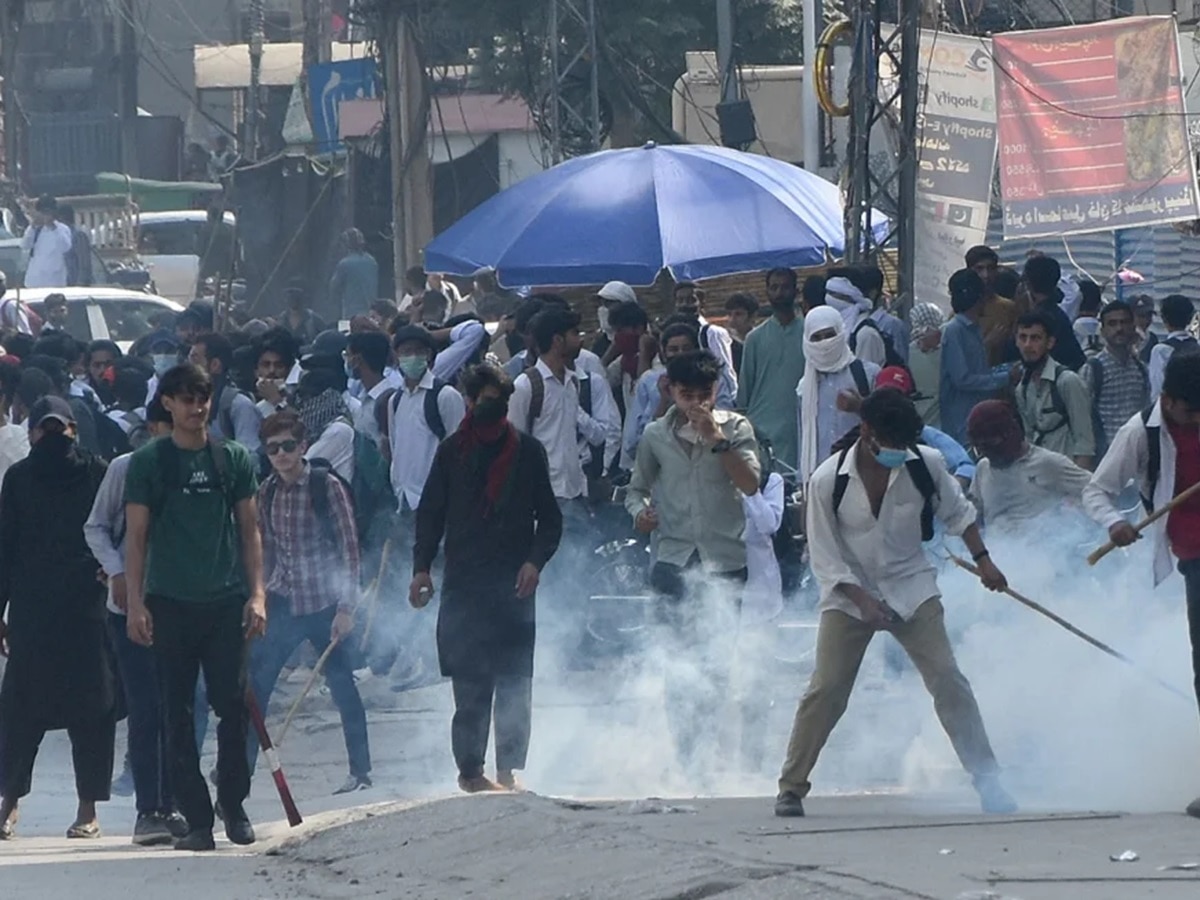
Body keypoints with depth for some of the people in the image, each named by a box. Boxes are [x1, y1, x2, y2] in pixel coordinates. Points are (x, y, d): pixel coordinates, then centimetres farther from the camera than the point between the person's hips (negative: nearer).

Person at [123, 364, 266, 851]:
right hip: (170, 604, -1)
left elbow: (249, 530, 11)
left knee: (232, 705, -5)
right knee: (178, 714, -1)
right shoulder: (148, 462, 4)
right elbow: (136, 535, 4)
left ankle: (234, 806, 9)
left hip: (225, 601, 1)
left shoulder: (233, 458, 9)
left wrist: (256, 593, 2)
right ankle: (196, 817, 3)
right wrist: (136, 604, -4)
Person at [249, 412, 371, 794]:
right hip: (283, 601, 4)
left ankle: (361, 770, 13)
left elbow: (349, 548, -10)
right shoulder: (266, 493, 3)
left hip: (324, 603, -4)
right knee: (254, 680, -2)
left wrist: (346, 608, -13)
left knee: (341, 685, 2)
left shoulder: (327, 487, -11)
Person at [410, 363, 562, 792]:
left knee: (515, 683, -4)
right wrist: (422, 567, 1)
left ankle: (509, 769, 0)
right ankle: (470, 768, 3)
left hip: (514, 582, 0)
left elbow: (549, 517, 9)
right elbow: (430, 513, 11)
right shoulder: (452, 451, 8)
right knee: (470, 685, -4)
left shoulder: (527, 451, 7)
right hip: (464, 582, 0)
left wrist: (535, 561, -6)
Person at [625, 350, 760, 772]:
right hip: (675, 560, 1)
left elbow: (750, 484, -9)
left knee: (716, 663, 0)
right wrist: (640, 510, -2)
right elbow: (638, 487, 20)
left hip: (725, 561, -1)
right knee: (679, 662, -4)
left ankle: (705, 752, 9)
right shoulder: (656, 435, 9)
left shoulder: (735, 428, 4)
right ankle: (687, 755, 0)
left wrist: (717, 440, -16)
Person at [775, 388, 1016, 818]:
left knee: (948, 681, -10)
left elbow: (957, 513, 11)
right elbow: (825, 557, -11)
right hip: (849, 593, -1)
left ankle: (987, 781, -5)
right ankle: (791, 787, 3)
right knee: (825, 690, -10)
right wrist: (863, 601, -20)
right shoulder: (828, 481, -15)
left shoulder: (926, 465, -9)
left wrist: (983, 560, 3)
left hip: (911, 589, 1)